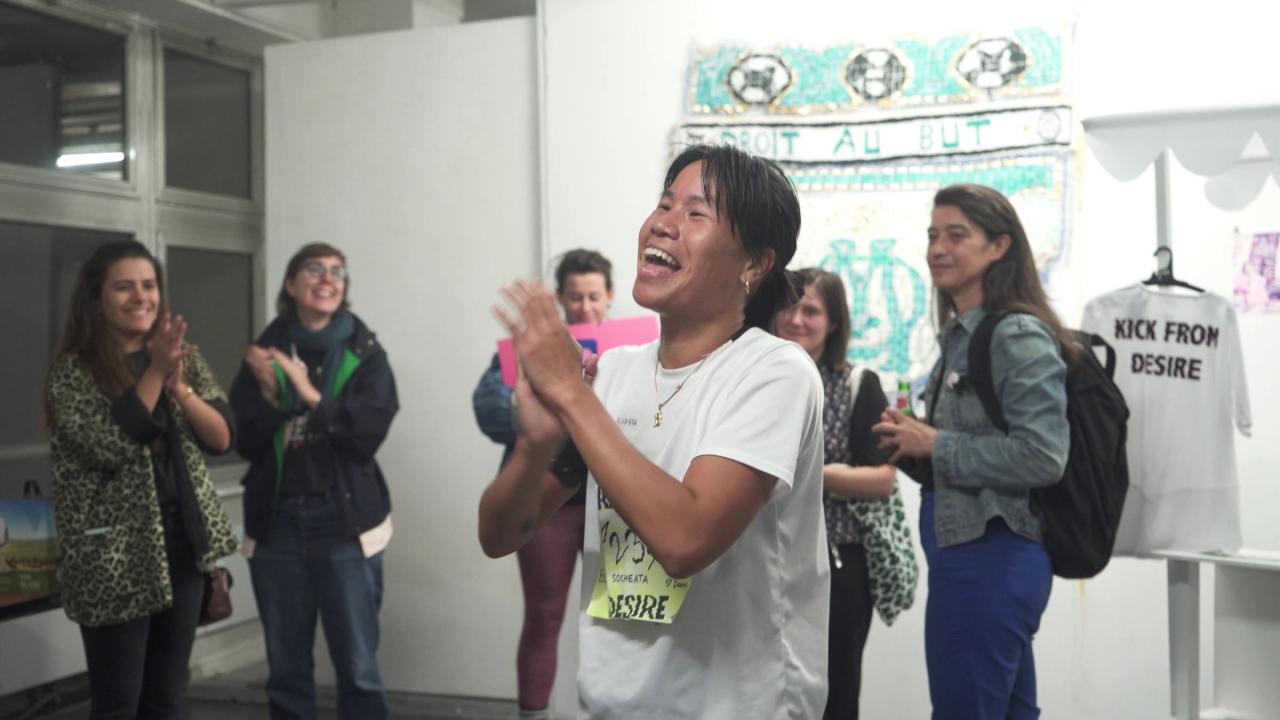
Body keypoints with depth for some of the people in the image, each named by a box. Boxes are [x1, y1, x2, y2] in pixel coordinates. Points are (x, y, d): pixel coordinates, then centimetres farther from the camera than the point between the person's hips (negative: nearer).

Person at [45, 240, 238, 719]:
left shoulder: (184, 358, 6)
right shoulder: (72, 370, -8)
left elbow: (221, 438, -1)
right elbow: (108, 448, -19)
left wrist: (179, 386, -16)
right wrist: (155, 375, -19)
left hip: (182, 544, 5)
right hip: (115, 556, -4)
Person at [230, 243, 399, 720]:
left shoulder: (365, 354, 2)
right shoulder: (264, 353, 5)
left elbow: (370, 433, -10)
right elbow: (246, 443, 1)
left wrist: (311, 395, -19)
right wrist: (269, 393, -15)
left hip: (344, 522, -2)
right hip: (277, 523, 2)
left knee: (358, 668, -2)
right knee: (285, 669, 9)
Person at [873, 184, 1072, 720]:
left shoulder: (1020, 336, -15)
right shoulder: (961, 335, 13)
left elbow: (1042, 456, -24)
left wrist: (934, 445, -17)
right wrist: (913, 438, 3)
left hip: (991, 558, -10)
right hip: (964, 551, 10)